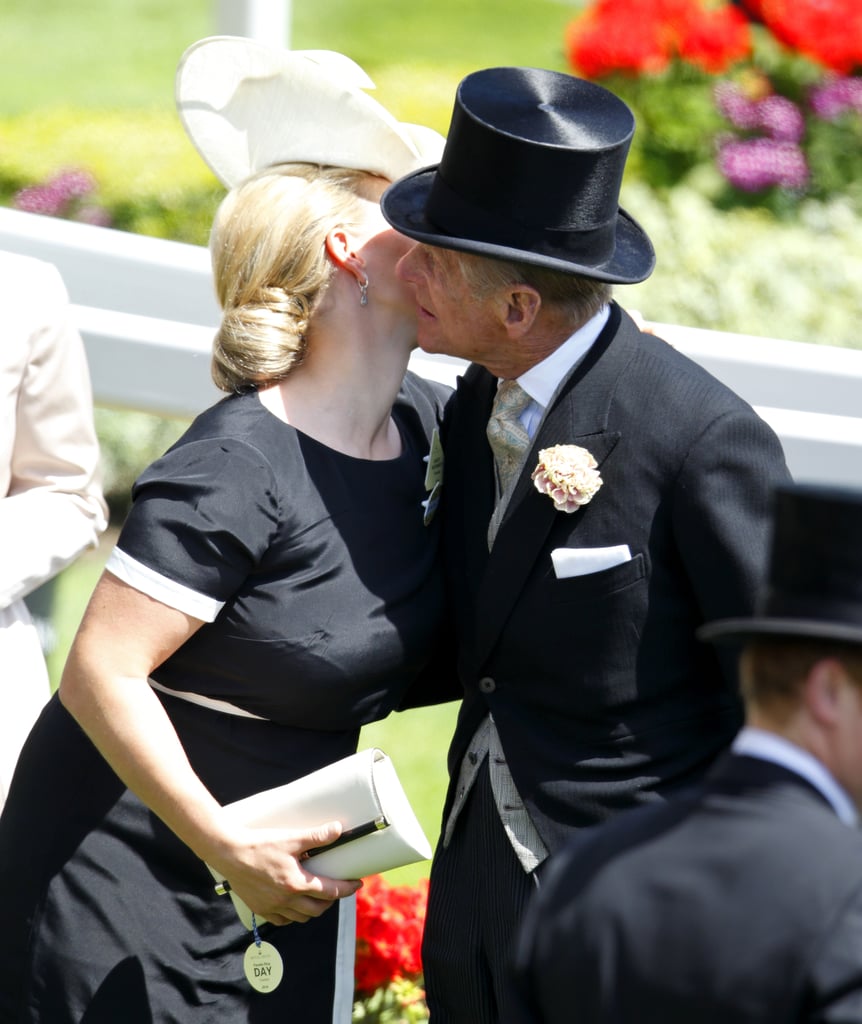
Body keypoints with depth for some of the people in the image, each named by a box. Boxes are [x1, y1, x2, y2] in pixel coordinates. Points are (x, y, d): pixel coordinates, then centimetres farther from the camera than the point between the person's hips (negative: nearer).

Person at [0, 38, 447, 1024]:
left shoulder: (423, 423, -1)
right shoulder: (239, 466, -23)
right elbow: (100, 674, -24)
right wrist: (226, 849, -24)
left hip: (276, 857, 7)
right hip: (128, 860, -7)